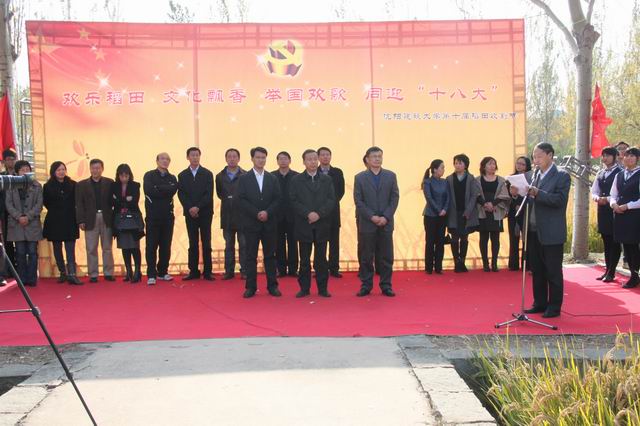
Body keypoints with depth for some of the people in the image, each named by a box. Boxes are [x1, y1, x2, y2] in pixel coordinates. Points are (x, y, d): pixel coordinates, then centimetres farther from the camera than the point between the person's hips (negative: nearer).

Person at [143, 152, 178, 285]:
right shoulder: (149, 175, 5)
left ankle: (163, 272, 16)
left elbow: (173, 190, -8)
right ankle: (151, 275, -1)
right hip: (153, 216, -3)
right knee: (151, 246, -3)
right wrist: (165, 190, -9)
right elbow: (149, 191, -14)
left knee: (166, 246, 6)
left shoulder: (172, 178, 14)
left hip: (167, 216, 3)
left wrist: (157, 189, -11)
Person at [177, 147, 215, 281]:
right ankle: (193, 271, 7)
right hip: (190, 213, 1)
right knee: (193, 243, 4)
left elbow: (209, 194, -5)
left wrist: (198, 207, -16)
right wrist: (190, 209, -13)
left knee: (206, 243, 0)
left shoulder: (207, 174, 3)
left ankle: (207, 271, 4)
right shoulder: (182, 175, 9)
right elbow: (181, 195, 1)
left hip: (205, 213, -1)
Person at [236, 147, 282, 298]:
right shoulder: (244, 179, 3)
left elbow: (277, 199, 3)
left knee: (270, 255, 6)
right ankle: (251, 287, 7)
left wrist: (267, 212, -13)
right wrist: (257, 214, -14)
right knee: (251, 256, 2)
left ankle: (272, 286, 12)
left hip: (269, 222, 2)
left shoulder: (273, 178, 10)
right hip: (251, 223, -2)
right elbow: (241, 200, -5)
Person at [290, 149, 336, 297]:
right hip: (304, 225, -1)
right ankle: (304, 288, 11)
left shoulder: (326, 179, 9)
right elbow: (294, 201, -3)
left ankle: (323, 288, 11)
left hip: (322, 225, 1)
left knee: (321, 258, 4)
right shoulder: (296, 180, 5)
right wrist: (308, 214, -16)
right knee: (304, 259, 4)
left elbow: (331, 200, 1)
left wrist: (319, 214, -13)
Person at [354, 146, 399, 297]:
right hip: (367, 223, -1)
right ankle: (366, 285, 12)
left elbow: (395, 198, 2)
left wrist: (386, 217, -9)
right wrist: (371, 216, -12)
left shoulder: (391, 176, 7)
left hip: (386, 223, 1)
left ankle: (386, 286, 12)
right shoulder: (360, 177, 3)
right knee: (366, 257, 3)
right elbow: (358, 201, -2)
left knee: (386, 256, 4)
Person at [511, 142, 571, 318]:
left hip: (551, 233, -6)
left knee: (553, 272, 2)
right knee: (537, 270, 13)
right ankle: (540, 303, 23)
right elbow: (531, 199, 10)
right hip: (534, 231, 6)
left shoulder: (561, 176, -6)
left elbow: (560, 200, -18)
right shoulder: (535, 175, 12)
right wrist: (518, 193, -8)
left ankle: (554, 307, 12)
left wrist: (537, 193, -27)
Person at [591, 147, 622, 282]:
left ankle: (611, 272, 5)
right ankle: (607, 270, 19)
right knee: (606, 242, 12)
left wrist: (607, 199, -19)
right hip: (602, 210, 7)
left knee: (615, 242, 0)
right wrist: (597, 198, -8)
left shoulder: (620, 173, -8)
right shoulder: (600, 173, 13)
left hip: (615, 211, -7)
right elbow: (594, 191, 12)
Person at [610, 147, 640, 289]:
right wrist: (614, 204, -5)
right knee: (626, 245, 9)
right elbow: (613, 195, 15)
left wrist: (627, 206, -16)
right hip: (619, 214, 6)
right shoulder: (619, 175, 14)